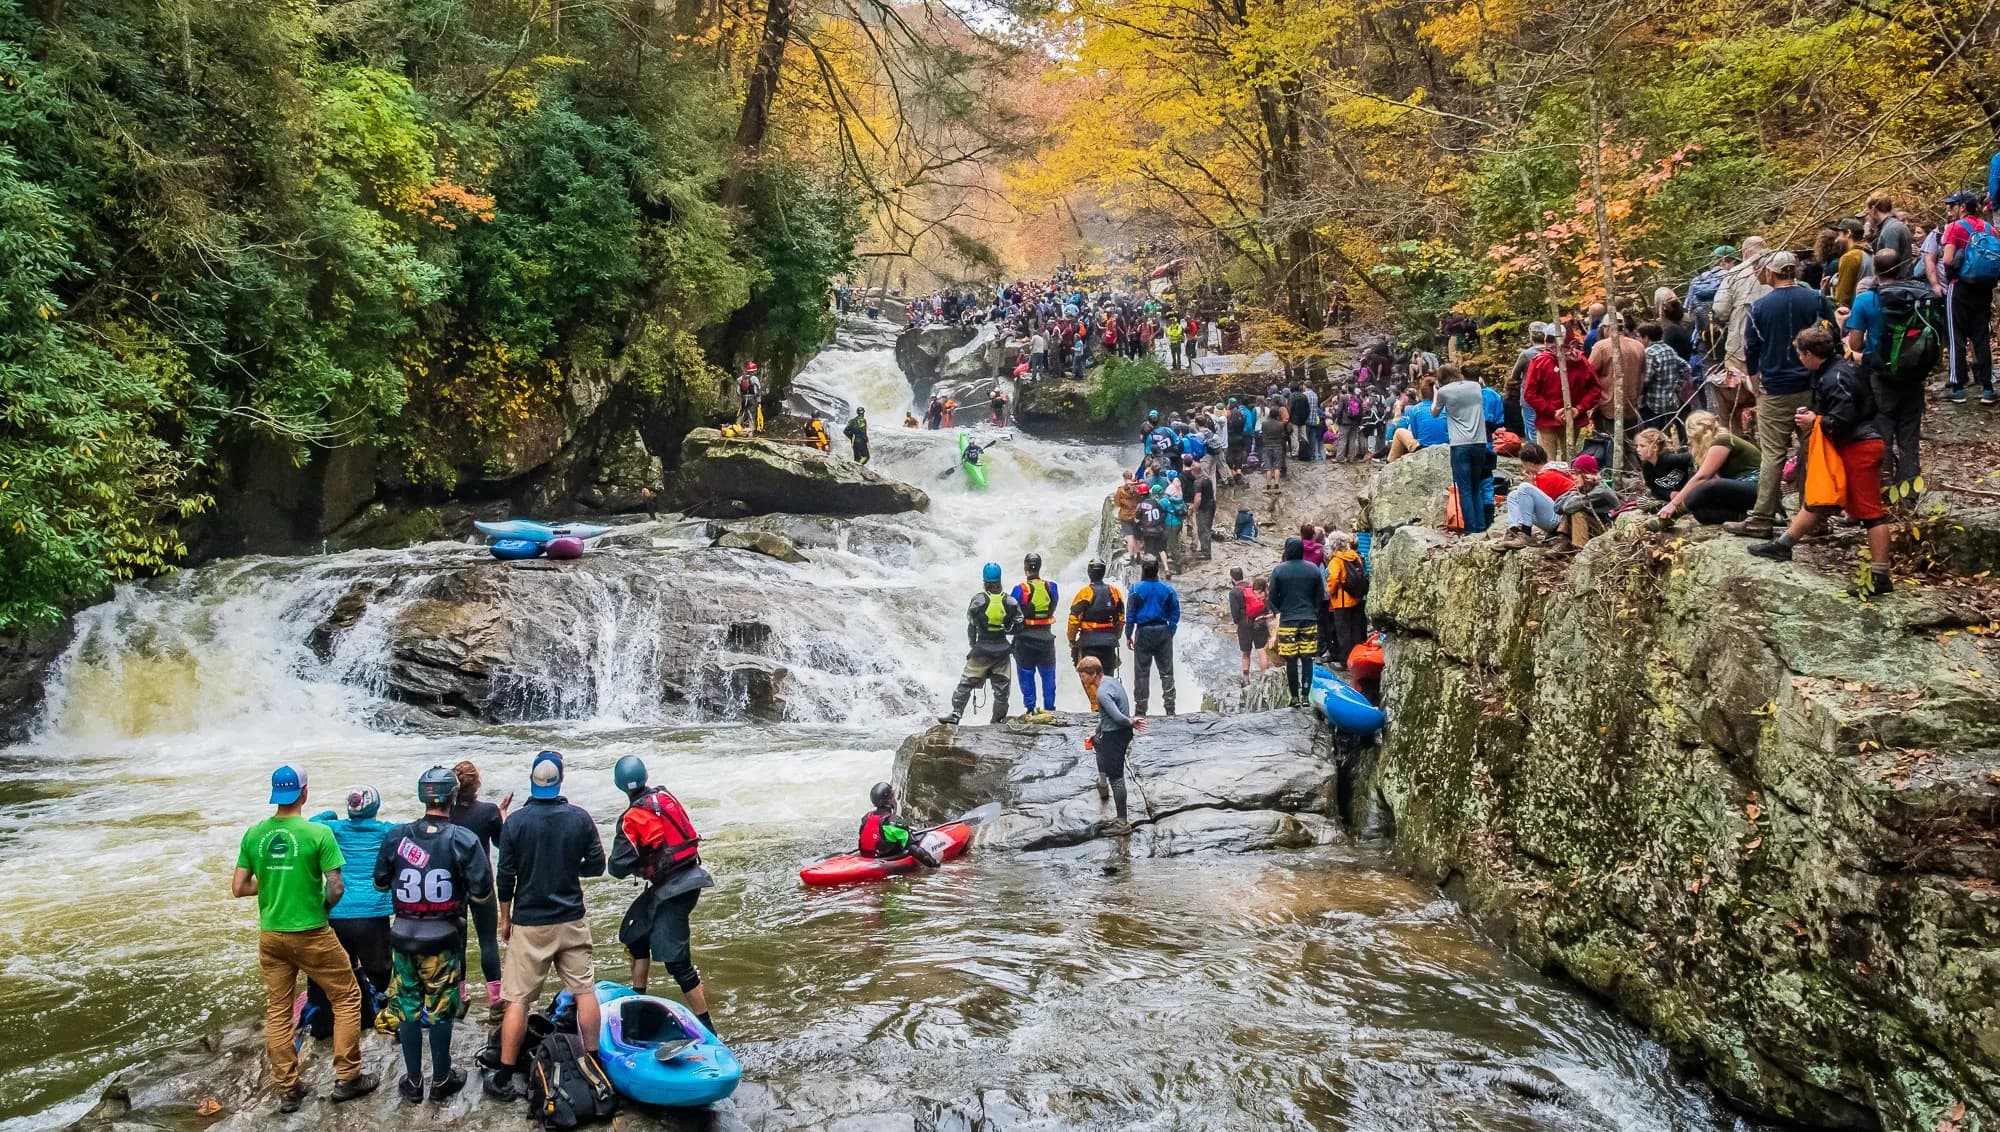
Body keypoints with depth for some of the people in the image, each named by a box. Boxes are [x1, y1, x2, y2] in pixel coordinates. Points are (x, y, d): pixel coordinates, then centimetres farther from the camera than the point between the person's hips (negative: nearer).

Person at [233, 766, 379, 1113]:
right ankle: (346, 1079, 15)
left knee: (277, 1011, 14)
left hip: (271, 935, 5)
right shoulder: (318, 833, -16)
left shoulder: (253, 834, -2)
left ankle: (287, 1090, 21)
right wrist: (322, 907, 3)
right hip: (311, 935, -4)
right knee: (347, 998, 12)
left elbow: (238, 888, 1)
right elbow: (336, 889, -17)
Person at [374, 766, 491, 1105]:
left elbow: (380, 883, 7)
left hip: (405, 935, 2)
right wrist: (462, 890, 7)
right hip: (444, 938, -2)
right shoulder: (463, 839, -14)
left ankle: (413, 1082, 23)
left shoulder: (396, 836, -5)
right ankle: (441, 1079, 22)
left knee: (407, 1006, 14)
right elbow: (482, 894, -14)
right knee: (439, 1009, 10)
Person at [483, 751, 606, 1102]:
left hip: (529, 924, -1)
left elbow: (505, 876, -5)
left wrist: (505, 918, 7)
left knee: (517, 1000, 2)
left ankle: (503, 1079, 6)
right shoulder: (580, 818, -5)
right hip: (571, 920, 2)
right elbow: (596, 866, 1)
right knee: (584, 990, 11)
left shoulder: (515, 822, -10)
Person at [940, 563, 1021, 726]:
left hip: (983, 649, -3)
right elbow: (1018, 627, -3)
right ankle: (998, 720, 16)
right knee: (1001, 686, 11)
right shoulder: (1009, 601, -2)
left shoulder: (978, 599, -9)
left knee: (966, 682, 3)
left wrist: (972, 643, 12)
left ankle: (955, 714, -3)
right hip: (1003, 649, 3)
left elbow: (971, 624, -2)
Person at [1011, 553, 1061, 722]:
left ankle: (1030, 711, 6)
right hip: (1046, 636, 3)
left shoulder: (1020, 589, -12)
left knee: (1026, 675, 7)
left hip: (1025, 637, -2)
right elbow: (1053, 607, 9)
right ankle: (1049, 710, 11)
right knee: (1048, 675, 11)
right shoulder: (1051, 587, -3)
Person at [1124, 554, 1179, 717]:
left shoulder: (1137, 589, -6)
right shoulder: (1167, 589, -1)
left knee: (1141, 672, 5)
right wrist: (1171, 631, 12)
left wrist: (1128, 635, 3)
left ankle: (1141, 709, 5)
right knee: (1166, 671, 8)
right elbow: (1175, 612, 2)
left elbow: (1130, 614, -4)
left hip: (1143, 632, -2)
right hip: (1163, 631, 2)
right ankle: (1170, 707, 5)